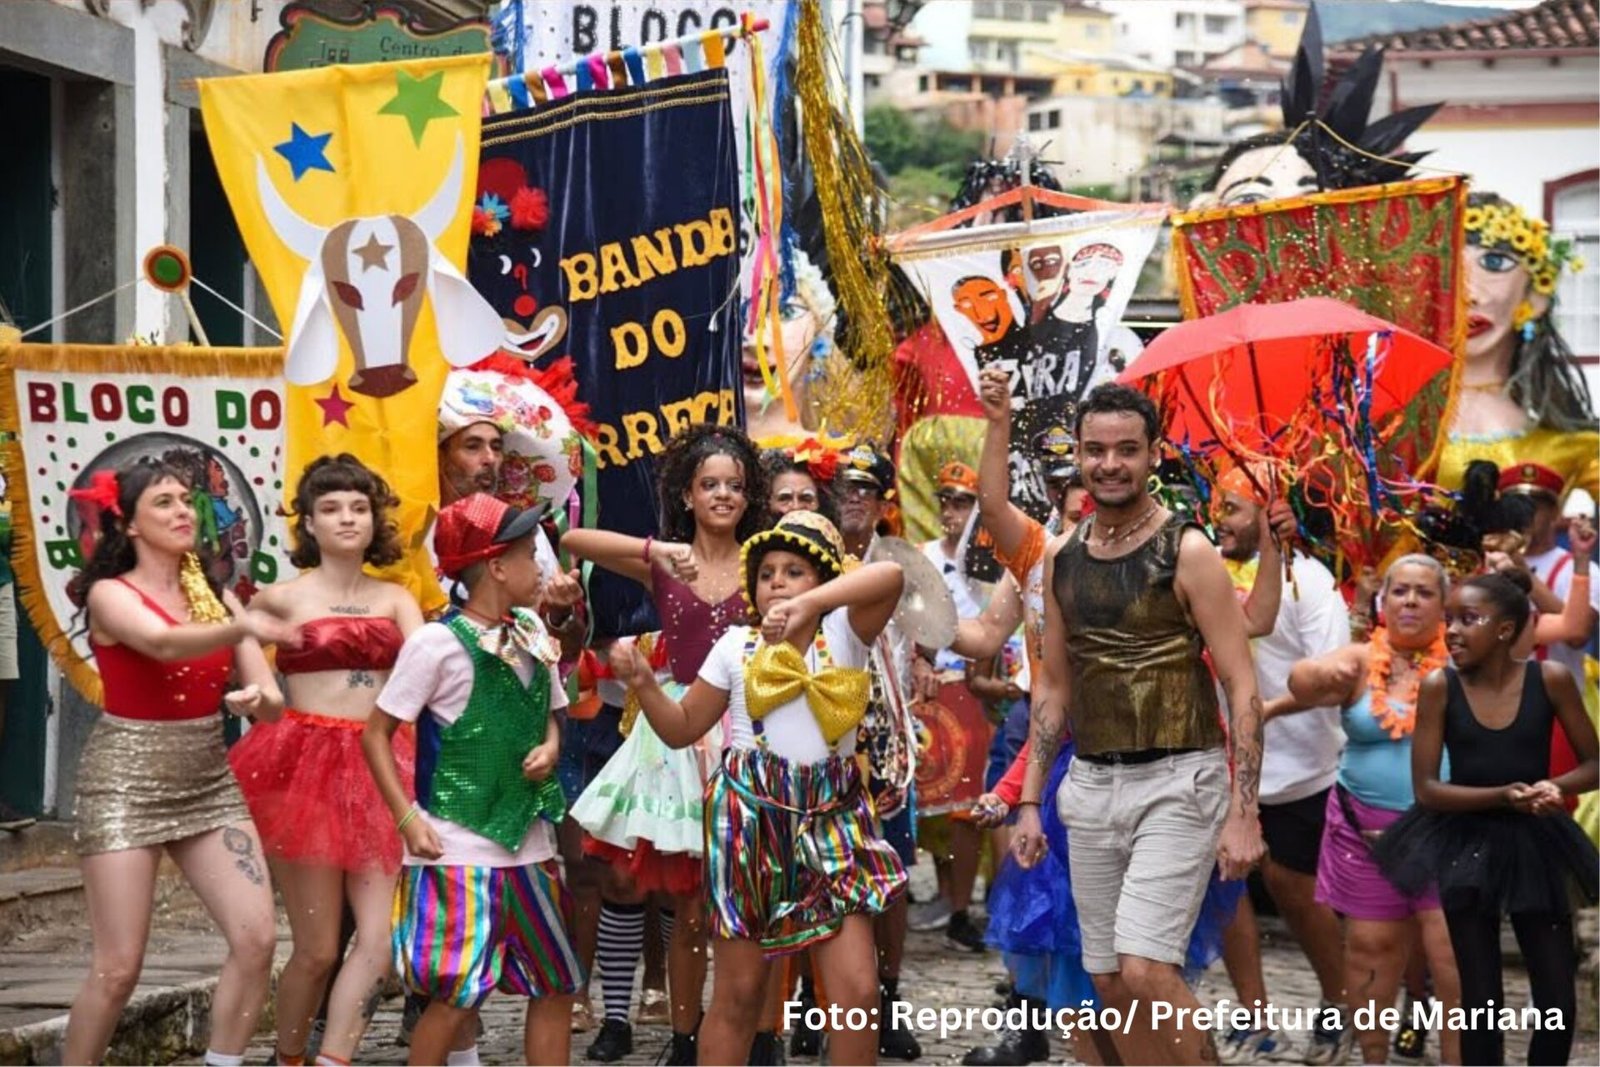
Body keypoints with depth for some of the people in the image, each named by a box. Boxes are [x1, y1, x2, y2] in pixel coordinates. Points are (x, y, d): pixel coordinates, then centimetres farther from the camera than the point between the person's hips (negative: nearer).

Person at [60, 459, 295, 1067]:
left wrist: (258, 698, -21)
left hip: (209, 779, 5)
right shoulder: (110, 594, -8)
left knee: (257, 938, -8)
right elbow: (164, 643, -30)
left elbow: (273, 704, 4)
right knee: (118, 967, -6)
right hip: (127, 781, -5)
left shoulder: (216, 597, 8)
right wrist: (243, 627, -49)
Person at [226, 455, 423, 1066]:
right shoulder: (283, 598, 3)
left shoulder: (395, 600, 12)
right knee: (317, 949, 0)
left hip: (378, 770, 3)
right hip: (306, 766, -3)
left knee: (383, 937, -9)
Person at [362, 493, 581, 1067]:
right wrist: (409, 818, -15)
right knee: (456, 996, -9)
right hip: (459, 848, -7)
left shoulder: (532, 632, 8)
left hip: (529, 845, 7)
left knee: (557, 986, 11)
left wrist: (550, 748, -2)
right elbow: (377, 734, -8)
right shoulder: (437, 643, -11)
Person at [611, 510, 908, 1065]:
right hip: (751, 816, 0)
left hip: (831, 817, 0)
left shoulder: (844, 634, 0)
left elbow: (889, 576, -21)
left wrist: (809, 604, -33)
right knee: (739, 990, 5)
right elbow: (682, 727, 11)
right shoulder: (737, 646, 4)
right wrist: (645, 684, -8)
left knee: (858, 992, -4)